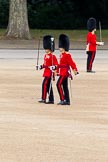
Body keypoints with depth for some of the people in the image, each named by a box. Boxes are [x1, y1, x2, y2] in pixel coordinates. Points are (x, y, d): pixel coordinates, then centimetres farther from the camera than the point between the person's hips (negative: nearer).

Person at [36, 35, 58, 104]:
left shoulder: (53, 56, -12)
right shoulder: (46, 56, 14)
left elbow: (56, 64, -16)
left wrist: (53, 67, -33)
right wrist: (41, 66, 12)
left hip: (49, 73, -9)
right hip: (46, 72, 9)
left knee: (44, 84, -14)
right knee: (48, 86, 10)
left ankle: (43, 99, -13)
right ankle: (51, 100, 14)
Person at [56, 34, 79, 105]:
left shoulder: (67, 55, -13)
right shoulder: (62, 54, 15)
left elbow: (72, 63, -19)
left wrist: (75, 70, -23)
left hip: (65, 72, -10)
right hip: (63, 72, 10)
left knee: (59, 84, -15)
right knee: (65, 86, 10)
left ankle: (62, 99, -15)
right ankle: (67, 101, 13)